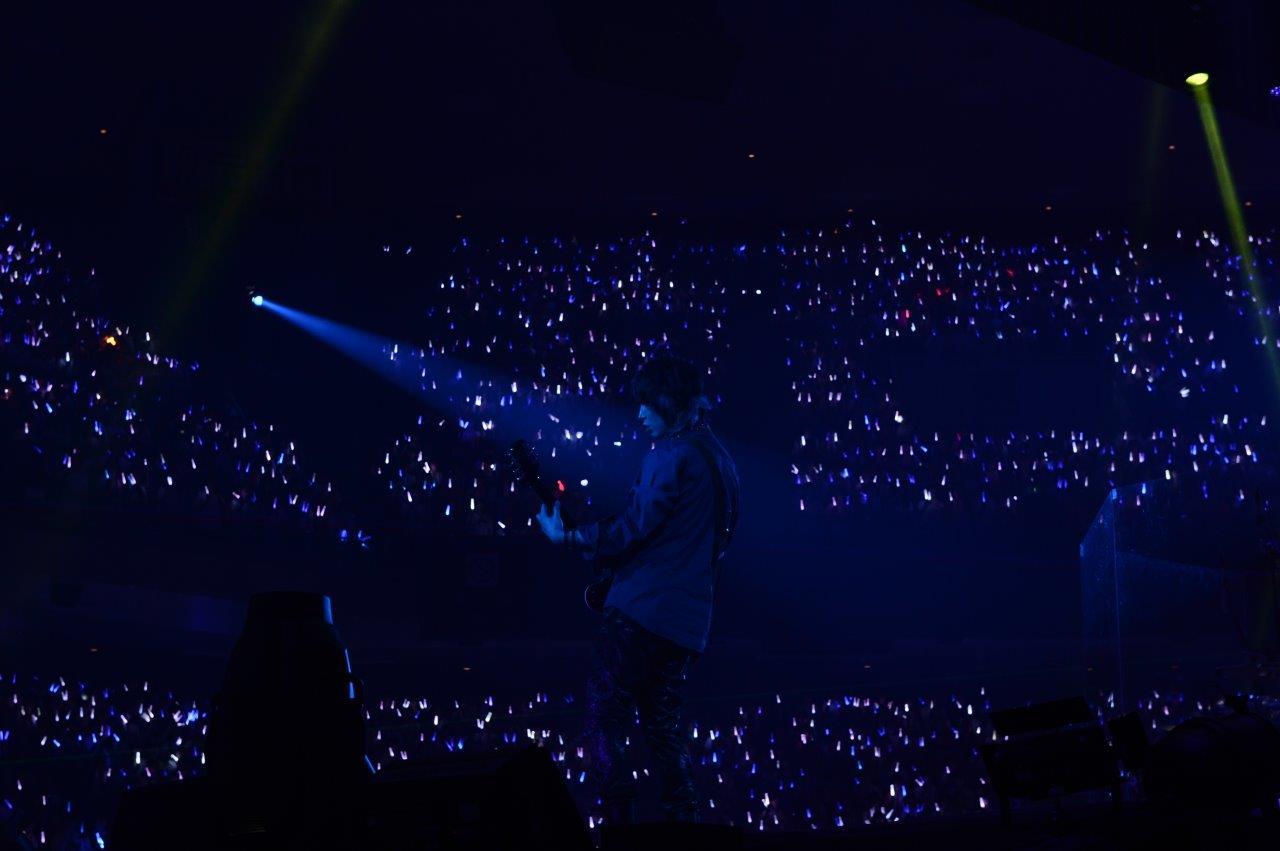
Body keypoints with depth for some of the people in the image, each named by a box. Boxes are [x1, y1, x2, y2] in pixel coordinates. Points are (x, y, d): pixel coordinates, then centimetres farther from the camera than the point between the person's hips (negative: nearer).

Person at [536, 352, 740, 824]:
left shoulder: (672, 454, -12)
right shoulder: (717, 457, 16)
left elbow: (629, 531, -14)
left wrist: (567, 536, -1)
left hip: (644, 609, -9)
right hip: (688, 619, 9)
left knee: (605, 718, -4)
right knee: (662, 724, 15)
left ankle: (620, 821, -8)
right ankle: (682, 817, 12)